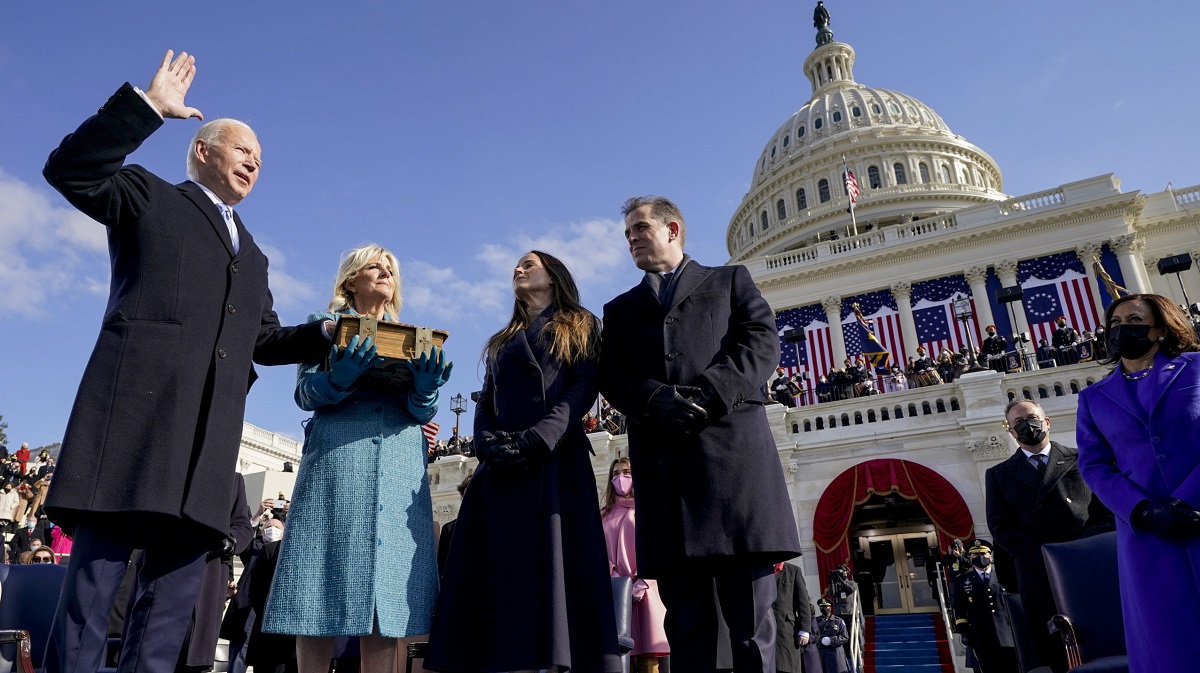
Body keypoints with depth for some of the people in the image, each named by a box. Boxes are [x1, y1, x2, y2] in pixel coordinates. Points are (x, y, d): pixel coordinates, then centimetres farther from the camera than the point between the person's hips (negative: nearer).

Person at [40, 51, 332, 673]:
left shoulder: (254, 257, 30)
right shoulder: (149, 197, 17)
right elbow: (70, 170, -1)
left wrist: (329, 335, 10)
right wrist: (148, 104, -5)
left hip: (210, 435, 5)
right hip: (136, 410, -5)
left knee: (175, 591, 2)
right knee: (94, 578, -7)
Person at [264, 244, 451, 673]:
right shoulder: (325, 325, 14)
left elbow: (422, 412, 11)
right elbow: (305, 393, 3)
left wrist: (426, 388, -14)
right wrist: (339, 377, -20)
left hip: (401, 466, 2)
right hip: (338, 459, -2)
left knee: (388, 587, -4)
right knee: (323, 593, -7)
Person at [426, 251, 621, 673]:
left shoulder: (579, 327, 14)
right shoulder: (501, 342, 27)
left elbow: (584, 388, -2)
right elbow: (485, 403, 17)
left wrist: (538, 438, -16)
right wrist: (487, 443, -6)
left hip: (557, 461, -4)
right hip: (501, 468, 5)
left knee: (556, 565, -10)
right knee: (500, 570, -2)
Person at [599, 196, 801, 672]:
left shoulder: (730, 280, 21)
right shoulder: (620, 309, 27)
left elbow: (762, 342, 4)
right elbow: (611, 377, 11)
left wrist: (707, 395, -12)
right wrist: (658, 399, -10)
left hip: (733, 446, -2)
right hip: (661, 460, 2)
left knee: (751, 619, -4)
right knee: (686, 622, 2)